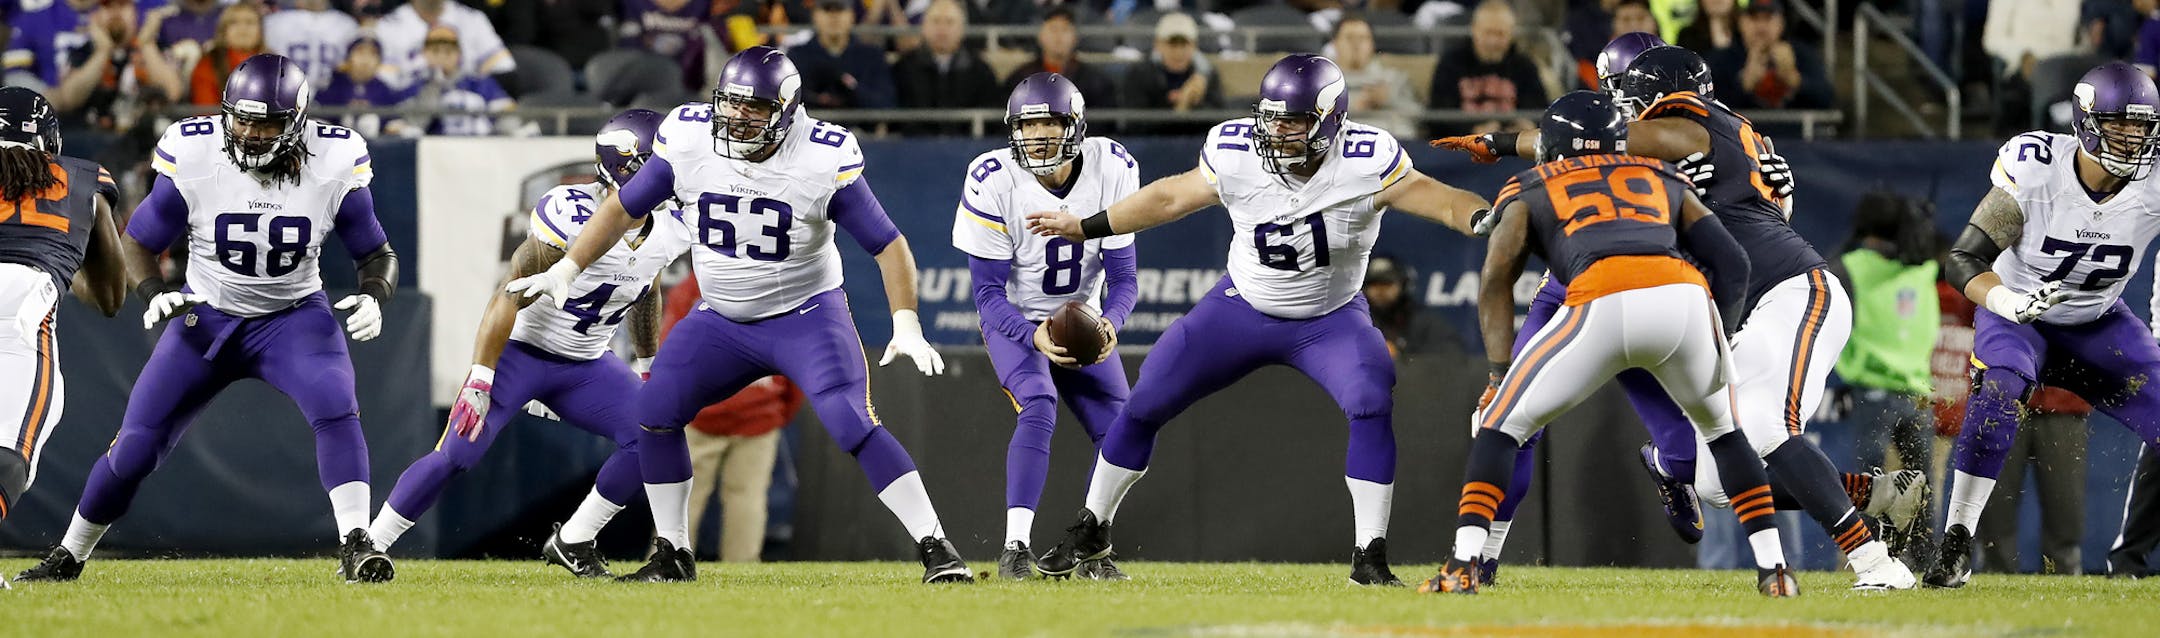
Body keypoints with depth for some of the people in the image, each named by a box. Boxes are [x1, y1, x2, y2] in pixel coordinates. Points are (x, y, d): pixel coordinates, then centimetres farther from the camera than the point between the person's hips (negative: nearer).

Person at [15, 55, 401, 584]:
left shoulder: (333, 168, -18)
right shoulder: (193, 161, -20)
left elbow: (377, 253, -4)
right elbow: (139, 242, -5)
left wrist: (373, 298, -26)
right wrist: (152, 294, -26)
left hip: (293, 317, 0)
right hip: (207, 318, 0)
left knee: (336, 409, -29)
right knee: (136, 446, -1)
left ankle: (355, 545, -23)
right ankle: (68, 556, 20)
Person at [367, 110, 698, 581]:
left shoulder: (670, 231, -4)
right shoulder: (571, 216, -26)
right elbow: (510, 299, -23)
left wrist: (646, 366, 26)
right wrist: (480, 380, -26)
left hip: (585, 366, 6)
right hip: (520, 351, -6)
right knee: (456, 456, -16)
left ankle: (571, 544, 3)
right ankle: (369, 546, 0)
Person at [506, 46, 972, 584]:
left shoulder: (823, 161, -20)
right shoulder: (689, 141, -11)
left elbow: (886, 244, -15)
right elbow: (625, 207, 4)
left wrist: (906, 325, -26)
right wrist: (565, 269, -2)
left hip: (806, 315, -4)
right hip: (722, 319, 4)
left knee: (850, 423, -22)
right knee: (655, 412, -6)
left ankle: (935, 548, -17)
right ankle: (672, 550, 12)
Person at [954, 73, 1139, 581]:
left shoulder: (1112, 170, -17)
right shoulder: (992, 183, -23)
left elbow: (1124, 276, -12)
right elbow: (988, 293, -20)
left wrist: (1110, 323, -33)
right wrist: (1035, 336, -38)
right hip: (1014, 322, -4)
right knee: (1039, 408, -29)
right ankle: (1015, 549, -32)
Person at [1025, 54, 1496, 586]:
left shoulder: (1364, 164, -26)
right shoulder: (1236, 156, -18)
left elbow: (1441, 201, -27)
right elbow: (1170, 198, -1)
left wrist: (1486, 218, -49)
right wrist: (1087, 228, 6)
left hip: (1331, 321, -2)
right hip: (1242, 309, 2)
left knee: (1372, 407, -28)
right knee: (1143, 407, 3)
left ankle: (1369, 559, -17)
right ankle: (1091, 531, 25)